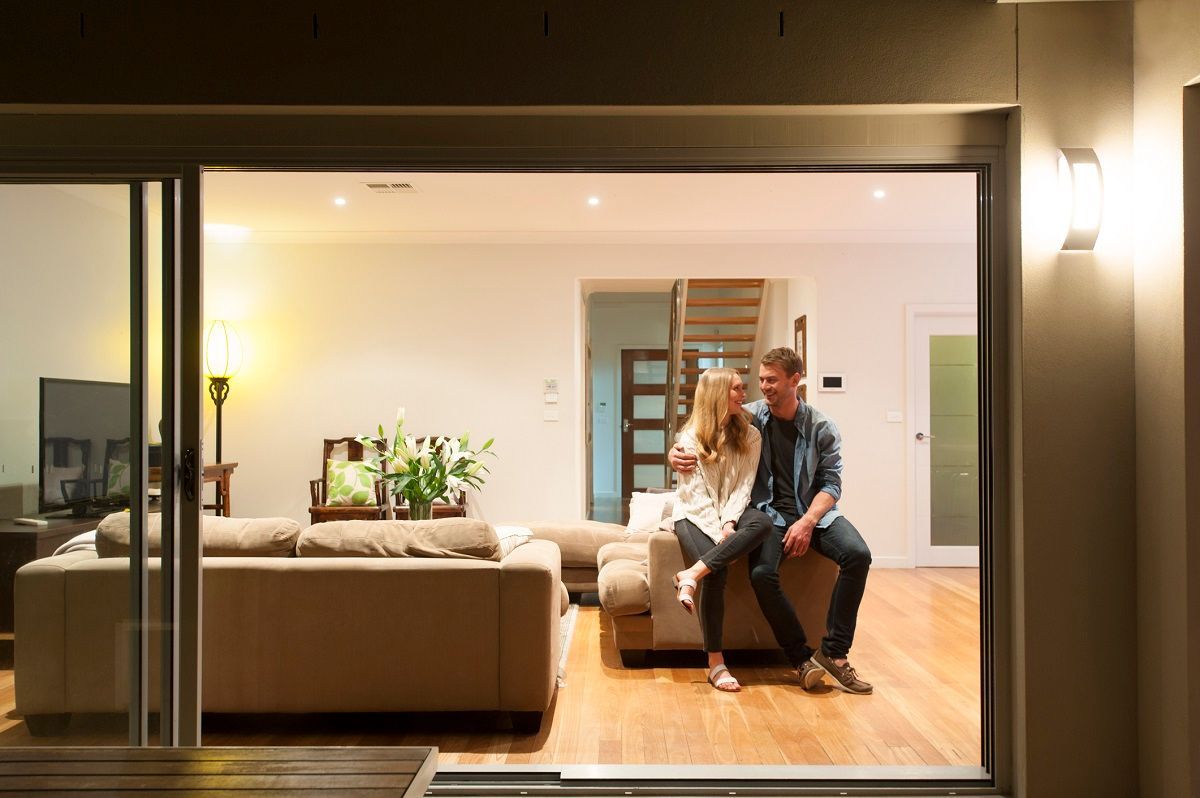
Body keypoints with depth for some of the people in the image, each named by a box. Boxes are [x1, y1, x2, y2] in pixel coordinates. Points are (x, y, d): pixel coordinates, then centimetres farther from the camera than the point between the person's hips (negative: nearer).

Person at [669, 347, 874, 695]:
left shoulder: (821, 428, 1)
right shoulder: (750, 417, 1)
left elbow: (831, 483, 0)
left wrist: (808, 522, -16)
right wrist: (676, 452, -15)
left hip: (814, 510, 1)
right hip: (770, 511, -1)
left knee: (857, 554, -27)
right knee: (762, 573, -30)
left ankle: (834, 652, -14)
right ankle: (802, 657, -13)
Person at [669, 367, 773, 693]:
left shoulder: (749, 436, 4)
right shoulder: (691, 436, -5)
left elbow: (744, 485, -3)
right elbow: (695, 493, -11)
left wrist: (729, 523, -20)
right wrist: (716, 532, -23)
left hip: (731, 512, 4)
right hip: (694, 515, -3)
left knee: (763, 522, -33)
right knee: (717, 574, -30)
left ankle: (692, 574, -36)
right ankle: (716, 663, -22)